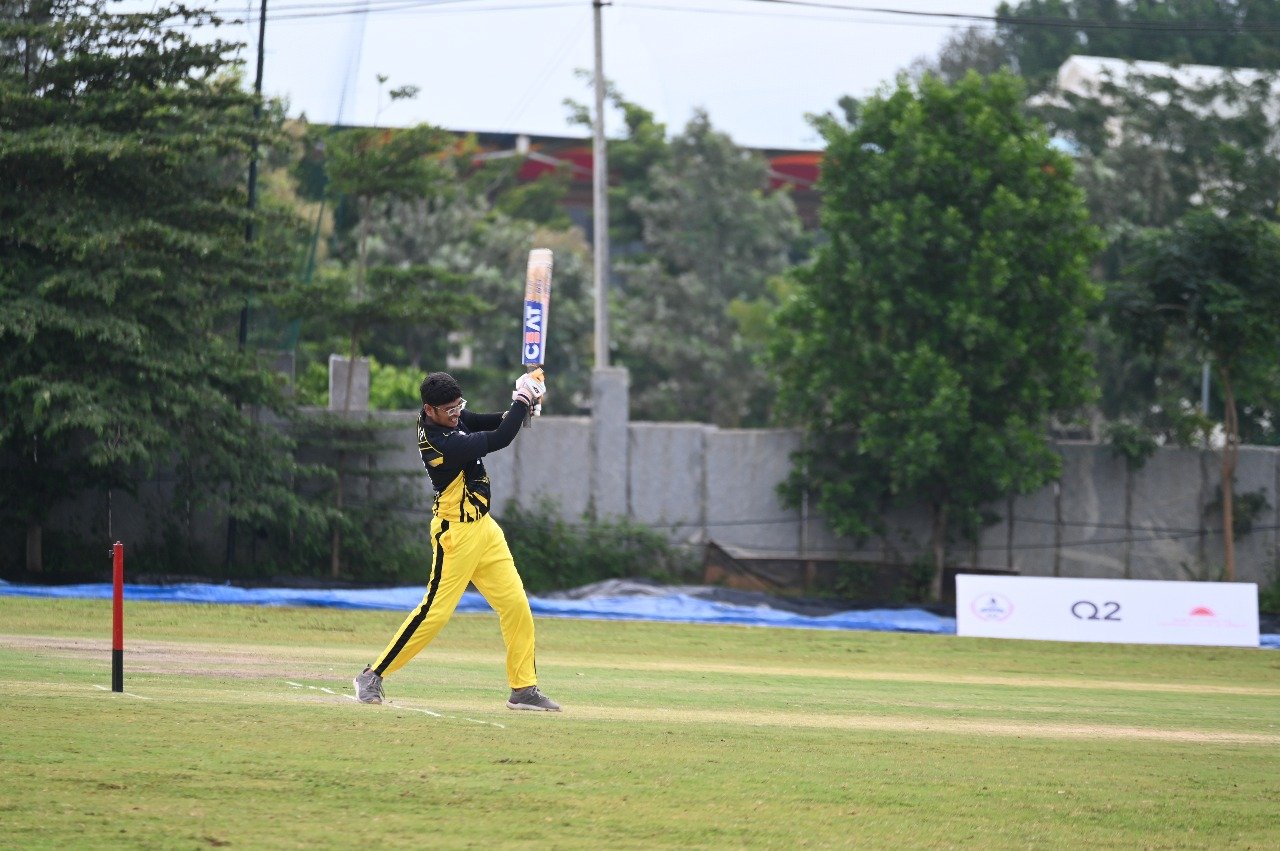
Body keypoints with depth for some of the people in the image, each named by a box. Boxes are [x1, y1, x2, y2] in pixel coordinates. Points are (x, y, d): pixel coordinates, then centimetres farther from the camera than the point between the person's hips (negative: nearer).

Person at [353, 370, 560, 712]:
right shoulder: (442, 443, -26)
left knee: (516, 606, 5)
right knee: (436, 611, -8)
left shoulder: (449, 416, 1)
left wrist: (522, 404, -6)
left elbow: (490, 423, 13)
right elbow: (499, 439, -22)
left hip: (483, 526, 9)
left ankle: (523, 689, 9)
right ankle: (372, 676, 2)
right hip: (456, 532, -9)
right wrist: (522, 398, -11)